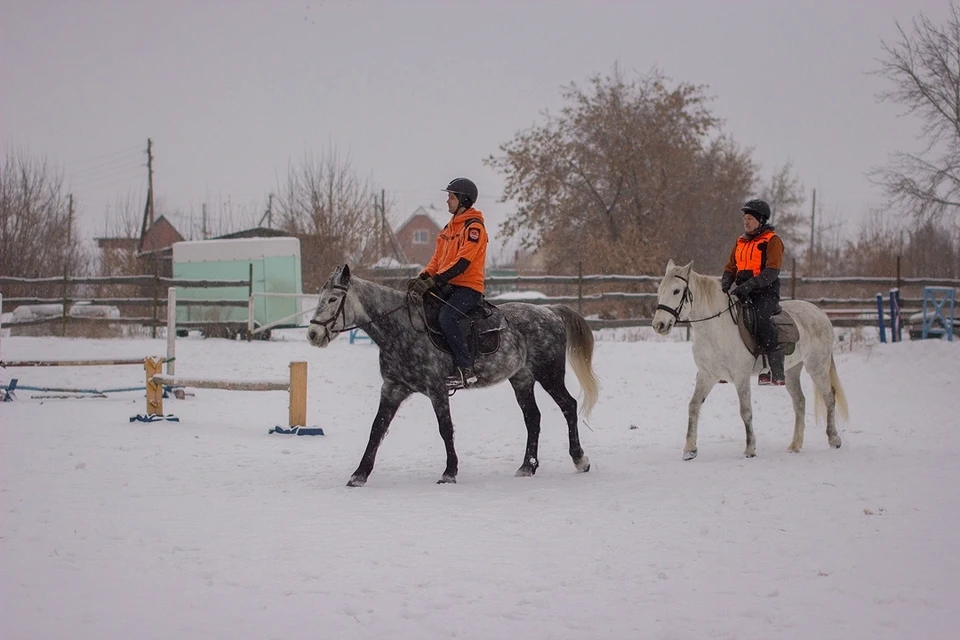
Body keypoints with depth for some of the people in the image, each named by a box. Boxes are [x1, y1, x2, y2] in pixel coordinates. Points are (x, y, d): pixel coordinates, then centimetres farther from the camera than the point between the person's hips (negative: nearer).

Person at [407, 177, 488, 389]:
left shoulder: (474, 227, -9)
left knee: (447, 317, -32)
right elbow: (437, 259, 19)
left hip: (468, 287, -9)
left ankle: (466, 370, -29)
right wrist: (423, 277, -1)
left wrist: (434, 281, -25)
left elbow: (462, 262, -19)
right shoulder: (449, 228, 20)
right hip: (447, 287, 9)